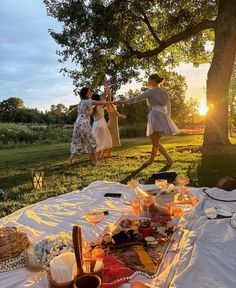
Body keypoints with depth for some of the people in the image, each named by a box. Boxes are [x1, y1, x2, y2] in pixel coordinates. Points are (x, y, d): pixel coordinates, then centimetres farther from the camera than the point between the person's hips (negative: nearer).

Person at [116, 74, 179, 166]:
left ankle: (169, 159, -6)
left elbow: (135, 99, -1)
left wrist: (122, 102, 7)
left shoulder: (149, 91, -2)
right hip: (163, 116, 7)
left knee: (156, 143, -2)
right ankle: (150, 160, 26)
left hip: (155, 117, -7)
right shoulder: (164, 92, 16)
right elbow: (168, 108, 16)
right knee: (155, 141, 15)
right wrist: (166, 119, 25)